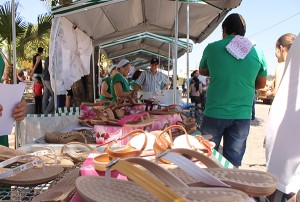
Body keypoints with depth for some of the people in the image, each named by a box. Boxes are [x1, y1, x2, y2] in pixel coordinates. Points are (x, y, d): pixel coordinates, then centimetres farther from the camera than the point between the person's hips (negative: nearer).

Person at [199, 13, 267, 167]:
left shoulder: (212, 48, -3)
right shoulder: (257, 52, 0)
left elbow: (202, 71, 15)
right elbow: (261, 84, 12)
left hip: (214, 114, -1)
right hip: (242, 115, 2)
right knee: (234, 163, 10)